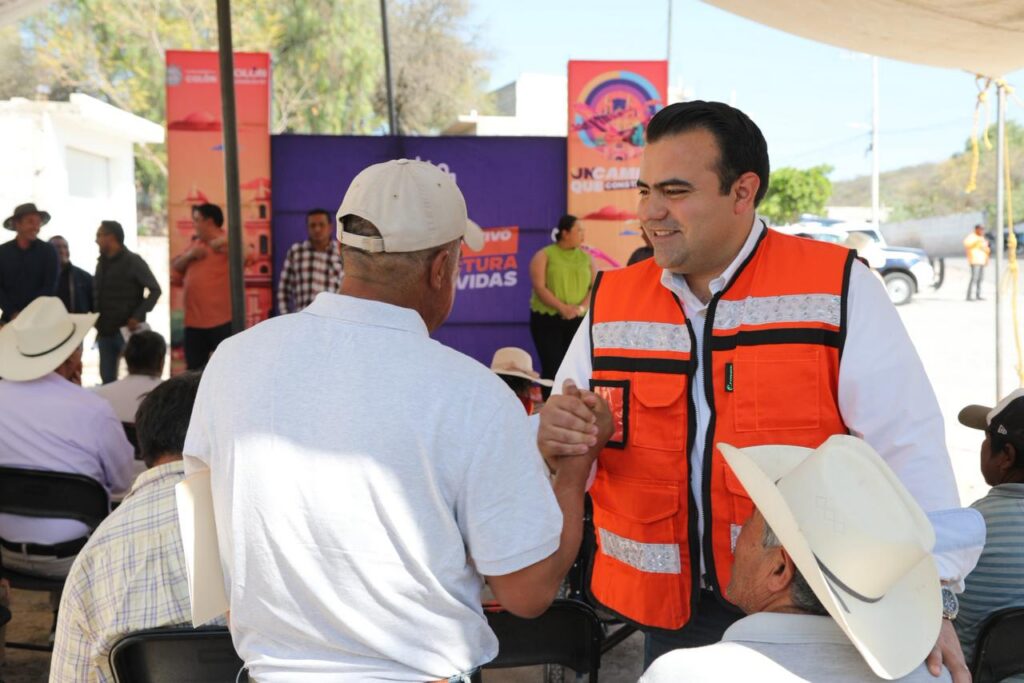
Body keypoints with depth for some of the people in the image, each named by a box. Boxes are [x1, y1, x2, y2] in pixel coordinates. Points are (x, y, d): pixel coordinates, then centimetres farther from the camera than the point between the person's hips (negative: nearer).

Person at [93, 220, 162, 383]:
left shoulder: (133, 261, -5)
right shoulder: (101, 263, 14)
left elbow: (155, 290, -8)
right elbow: (98, 296, 17)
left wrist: (137, 316, -17)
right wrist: (98, 325, 6)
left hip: (128, 330, -6)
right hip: (105, 332, 6)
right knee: (107, 378, 9)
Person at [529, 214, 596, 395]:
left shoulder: (586, 257, 12)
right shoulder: (544, 256, 1)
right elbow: (539, 288, -8)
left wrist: (581, 307, -12)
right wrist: (562, 308, -19)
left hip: (579, 321, 3)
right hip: (547, 319, -3)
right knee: (551, 367, -6)